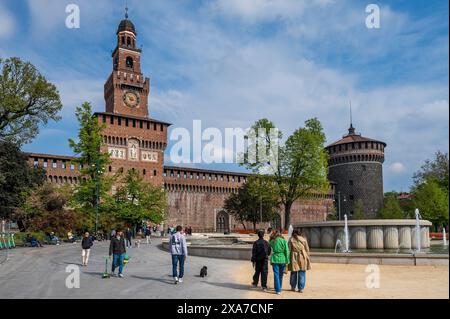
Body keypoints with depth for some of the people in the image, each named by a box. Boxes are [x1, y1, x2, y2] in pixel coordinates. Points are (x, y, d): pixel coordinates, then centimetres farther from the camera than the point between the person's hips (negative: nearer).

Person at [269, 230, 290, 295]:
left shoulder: (272, 241, -1)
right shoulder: (284, 241, -3)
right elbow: (286, 251, -4)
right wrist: (287, 261, 1)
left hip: (275, 259, -1)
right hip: (282, 259, 1)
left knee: (276, 275, 2)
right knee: (280, 275, 16)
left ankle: (278, 290, -2)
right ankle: (279, 288, 30)